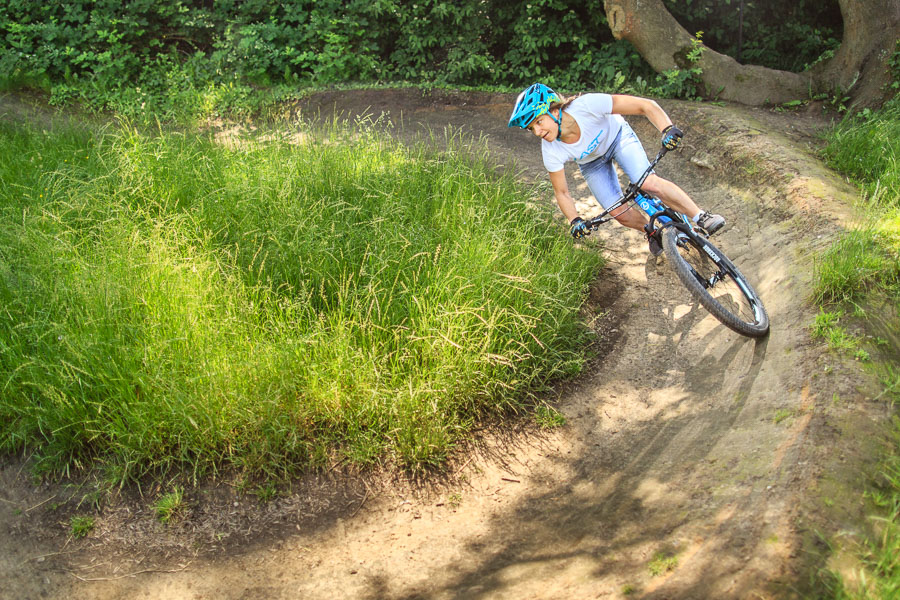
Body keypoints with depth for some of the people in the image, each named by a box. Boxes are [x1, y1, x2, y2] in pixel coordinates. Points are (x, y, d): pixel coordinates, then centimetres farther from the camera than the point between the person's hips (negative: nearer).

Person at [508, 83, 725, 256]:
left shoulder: (586, 105, -41)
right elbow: (562, 192, -15)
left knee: (648, 183, -26)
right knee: (621, 214, -8)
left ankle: (701, 217, -12)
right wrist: (575, 221, -30)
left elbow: (646, 105, -37)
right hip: (591, 163, 2)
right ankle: (652, 232, 24)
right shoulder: (551, 152, -32)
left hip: (616, 136, -2)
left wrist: (667, 129, -52)